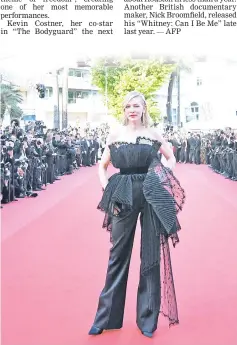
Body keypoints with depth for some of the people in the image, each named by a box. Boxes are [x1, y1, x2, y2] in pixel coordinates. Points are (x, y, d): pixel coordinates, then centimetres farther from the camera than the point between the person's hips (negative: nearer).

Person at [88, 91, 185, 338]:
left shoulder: (153, 134, 5)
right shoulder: (115, 135, 6)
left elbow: (171, 157, 17)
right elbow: (103, 165, 13)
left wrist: (166, 180, 1)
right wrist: (107, 189, -1)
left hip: (152, 196, 0)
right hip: (124, 196, 0)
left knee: (151, 254, 4)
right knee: (118, 253, 6)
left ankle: (147, 318, 17)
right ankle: (106, 316, 18)